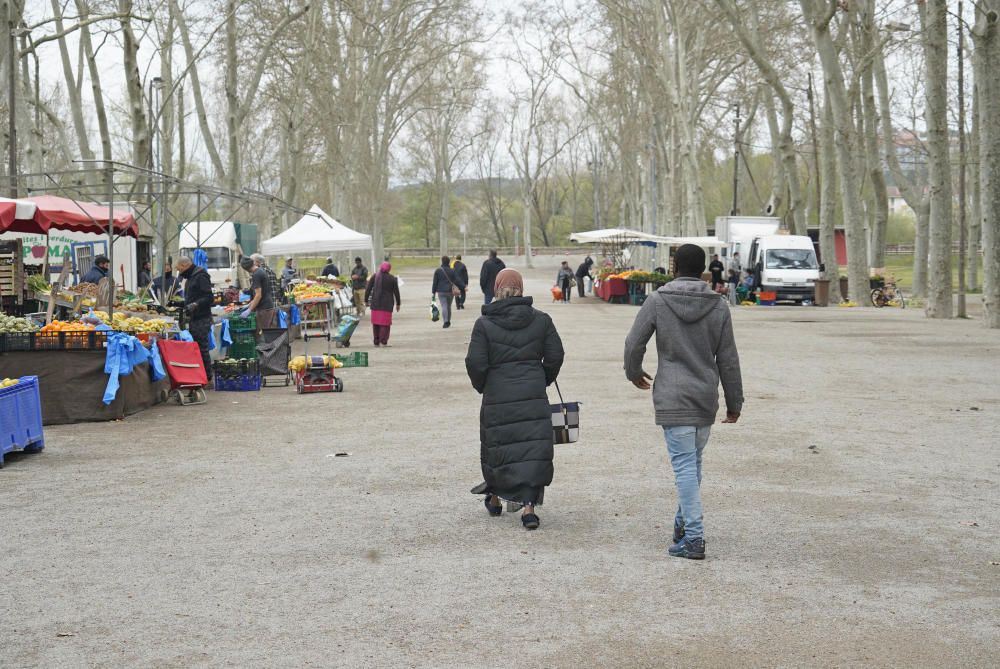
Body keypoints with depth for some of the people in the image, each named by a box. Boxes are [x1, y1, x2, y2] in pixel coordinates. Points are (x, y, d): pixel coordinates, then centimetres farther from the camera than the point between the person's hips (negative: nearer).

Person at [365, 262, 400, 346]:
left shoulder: (374, 277, 4)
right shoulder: (392, 279, -1)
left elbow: (368, 289, 4)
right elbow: (396, 292, 1)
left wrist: (366, 300, 10)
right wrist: (398, 304, 10)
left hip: (375, 304, 2)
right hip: (387, 304, -2)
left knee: (375, 323, 10)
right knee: (385, 322, 0)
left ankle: (376, 342, 11)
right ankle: (383, 342, -8)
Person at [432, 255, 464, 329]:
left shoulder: (438, 271, -4)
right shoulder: (452, 271, 0)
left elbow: (435, 282, -2)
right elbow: (458, 281, -1)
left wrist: (433, 292, 3)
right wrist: (461, 289, 6)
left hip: (441, 291, -2)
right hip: (450, 291, 2)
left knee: (444, 306, -6)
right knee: (449, 306, 16)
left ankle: (446, 322, -22)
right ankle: (448, 322, 25)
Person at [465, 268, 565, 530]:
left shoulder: (484, 324, -5)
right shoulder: (541, 320, 2)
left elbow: (475, 363, -7)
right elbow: (555, 356, 3)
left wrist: (481, 386, 11)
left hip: (497, 399, -1)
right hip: (534, 398, 1)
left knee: (496, 447, 16)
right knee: (533, 448, 1)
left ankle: (494, 498, 31)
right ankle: (529, 505, -8)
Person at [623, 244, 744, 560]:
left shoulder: (658, 301, -5)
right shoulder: (718, 306, 2)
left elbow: (634, 344, -3)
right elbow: (728, 359, 5)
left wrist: (634, 373, 18)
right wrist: (734, 401, 13)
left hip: (673, 398, -3)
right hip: (706, 398, 3)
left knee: (684, 465, -5)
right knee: (694, 461, 18)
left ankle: (693, 537, -9)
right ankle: (684, 522, 27)